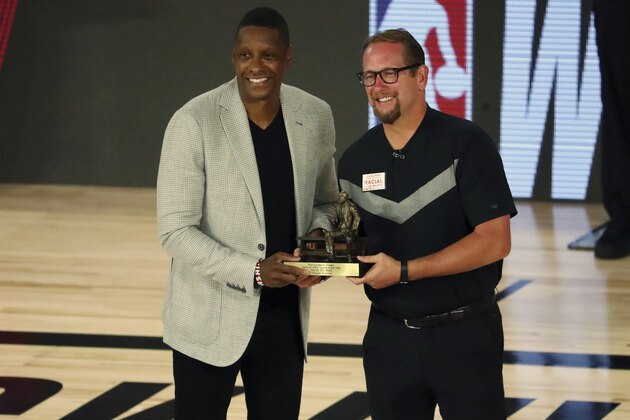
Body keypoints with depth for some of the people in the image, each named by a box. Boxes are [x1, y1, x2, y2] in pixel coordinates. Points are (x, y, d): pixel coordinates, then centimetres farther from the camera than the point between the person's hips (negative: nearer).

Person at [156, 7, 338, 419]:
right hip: (211, 320, -4)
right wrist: (253, 272, -25)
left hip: (285, 316, 4)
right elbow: (175, 231, -15)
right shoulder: (194, 122, -14)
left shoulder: (315, 117, 1)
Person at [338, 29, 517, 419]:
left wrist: (405, 271, -19)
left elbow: (494, 241, -15)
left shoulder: (465, 143, -9)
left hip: (465, 335, -4)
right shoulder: (356, 159, 7)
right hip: (388, 338, 4)